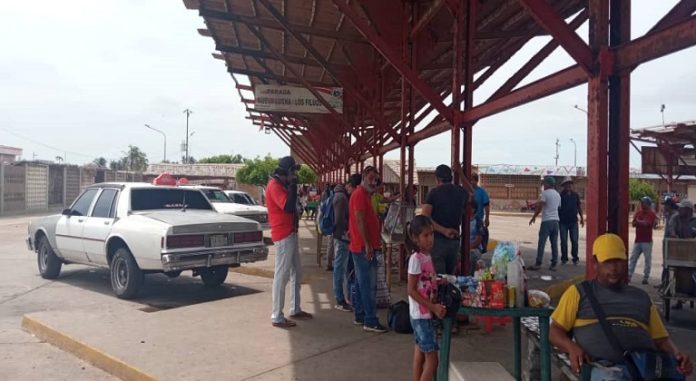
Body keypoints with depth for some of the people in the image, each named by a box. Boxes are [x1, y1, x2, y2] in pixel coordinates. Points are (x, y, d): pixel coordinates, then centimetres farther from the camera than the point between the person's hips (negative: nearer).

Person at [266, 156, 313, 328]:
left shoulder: (282, 185, 17)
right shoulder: (274, 185, -13)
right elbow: (288, 206, -25)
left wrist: (296, 211, 4)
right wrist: (293, 184, -20)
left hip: (291, 233, 10)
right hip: (283, 235, -10)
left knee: (297, 272, 17)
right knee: (282, 275, -7)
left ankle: (295, 309, 28)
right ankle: (277, 317, -1)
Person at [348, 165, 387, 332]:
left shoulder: (364, 195, 18)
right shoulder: (360, 194, -13)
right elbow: (359, 221, -20)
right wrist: (367, 245, -22)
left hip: (361, 247, 11)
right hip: (364, 247, -11)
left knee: (361, 283, 14)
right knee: (369, 284, -8)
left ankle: (360, 316, 22)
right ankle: (370, 321, -5)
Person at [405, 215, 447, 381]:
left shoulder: (427, 256, 7)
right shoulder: (416, 259, -18)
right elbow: (411, 290, -19)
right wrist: (433, 307, -22)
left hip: (426, 313, 8)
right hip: (421, 314, -8)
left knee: (421, 355, 15)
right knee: (432, 359, -5)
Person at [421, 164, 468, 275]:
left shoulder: (434, 192, -4)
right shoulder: (462, 192, 5)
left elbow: (424, 217, -16)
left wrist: (444, 231, -14)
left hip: (437, 240, -4)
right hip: (455, 241, 4)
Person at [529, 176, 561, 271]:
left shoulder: (545, 193, -6)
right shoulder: (558, 194, 16)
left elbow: (540, 207, -13)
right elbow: (559, 207, 19)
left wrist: (533, 217, -4)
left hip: (546, 221, -7)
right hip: (556, 220, 7)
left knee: (541, 243, -5)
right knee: (554, 244, 7)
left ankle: (538, 264, -6)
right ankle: (553, 265, 9)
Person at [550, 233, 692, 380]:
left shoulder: (642, 297, 29)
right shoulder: (579, 292, 17)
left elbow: (661, 338, 26)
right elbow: (555, 331, 12)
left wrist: (677, 355, 3)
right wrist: (572, 348, -9)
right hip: (603, 366, -4)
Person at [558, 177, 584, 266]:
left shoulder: (575, 195, 8)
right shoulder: (560, 195, -1)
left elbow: (579, 206, 14)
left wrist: (582, 218, 11)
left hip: (573, 221, 2)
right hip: (563, 222, -2)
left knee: (574, 241, 1)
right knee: (563, 241, 2)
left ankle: (575, 259, 11)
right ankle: (564, 258, 12)